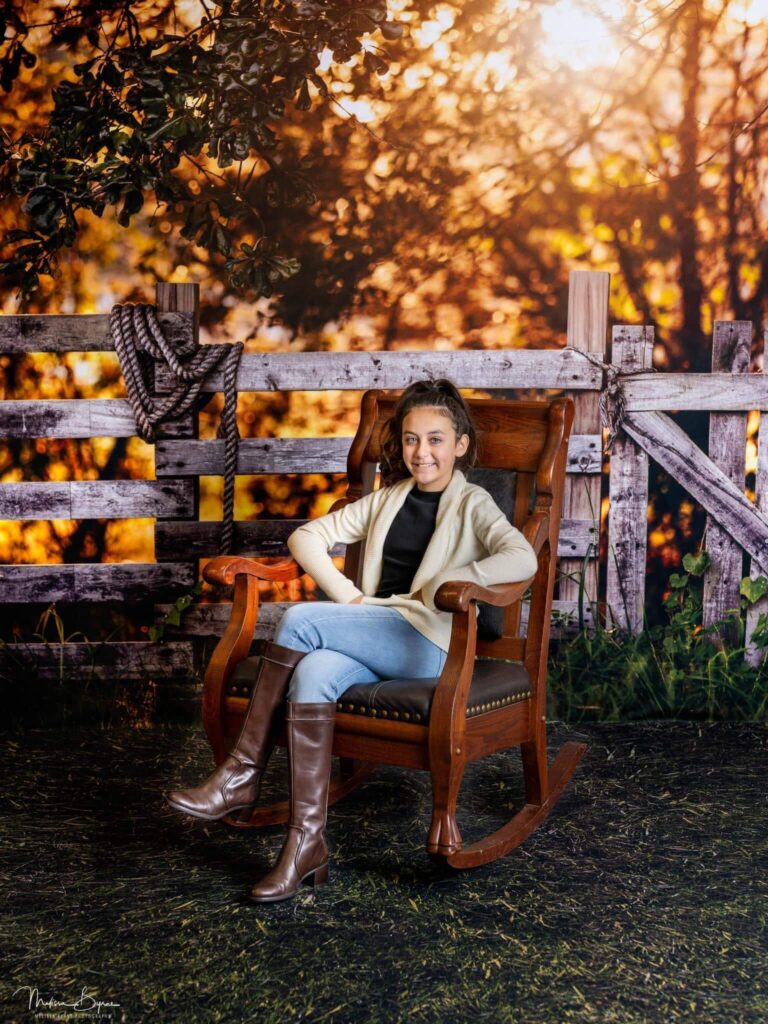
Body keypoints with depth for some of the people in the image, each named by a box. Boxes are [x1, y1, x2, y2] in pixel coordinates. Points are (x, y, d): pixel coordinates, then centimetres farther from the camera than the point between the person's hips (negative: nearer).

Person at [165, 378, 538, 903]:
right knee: (312, 674, -31)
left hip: (427, 646, -5)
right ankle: (307, 843, -32)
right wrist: (349, 595, 2)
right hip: (372, 641, 5)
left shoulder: (472, 505, 5)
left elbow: (523, 560, -15)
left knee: (300, 620, -25)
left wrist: (437, 585, -15)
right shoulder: (388, 499, 22)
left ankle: (242, 776, -17)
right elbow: (306, 537, 19)